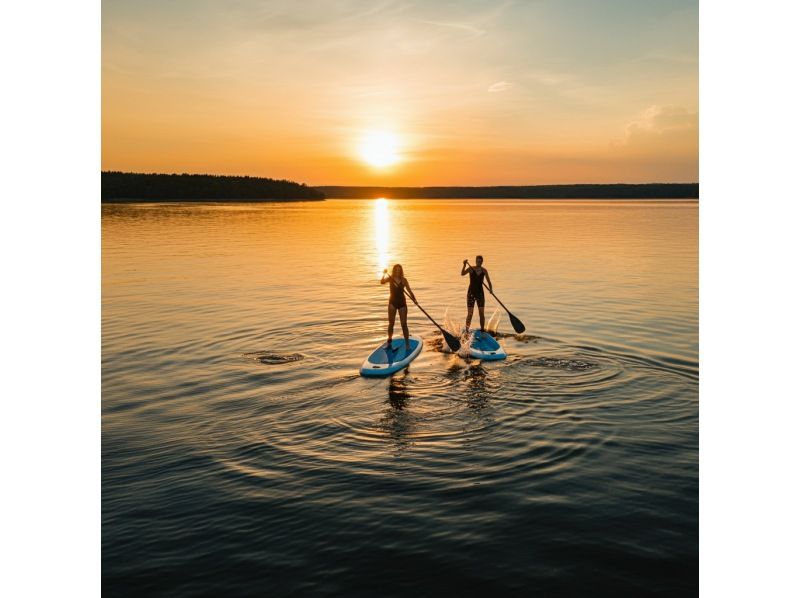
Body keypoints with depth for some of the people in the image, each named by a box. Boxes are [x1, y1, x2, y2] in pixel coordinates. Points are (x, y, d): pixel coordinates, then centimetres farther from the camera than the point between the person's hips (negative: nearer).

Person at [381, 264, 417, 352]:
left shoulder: (403, 280, -2)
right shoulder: (390, 278, -2)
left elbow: (409, 291, -3)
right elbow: (382, 282, -20)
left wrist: (414, 299, -17)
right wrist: (384, 274, -35)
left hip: (402, 302, 0)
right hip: (393, 302, 0)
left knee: (404, 324, 0)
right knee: (391, 323, 3)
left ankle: (407, 344, 4)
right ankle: (389, 343, 12)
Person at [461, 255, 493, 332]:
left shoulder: (484, 270, 2)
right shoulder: (470, 269, -7)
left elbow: (488, 281, 2)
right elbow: (462, 274, -23)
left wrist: (490, 289, -18)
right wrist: (464, 265, -39)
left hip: (480, 293, 3)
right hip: (471, 292, -3)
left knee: (481, 313, 5)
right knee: (470, 313, -7)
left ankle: (482, 329, 13)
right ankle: (467, 329, -4)